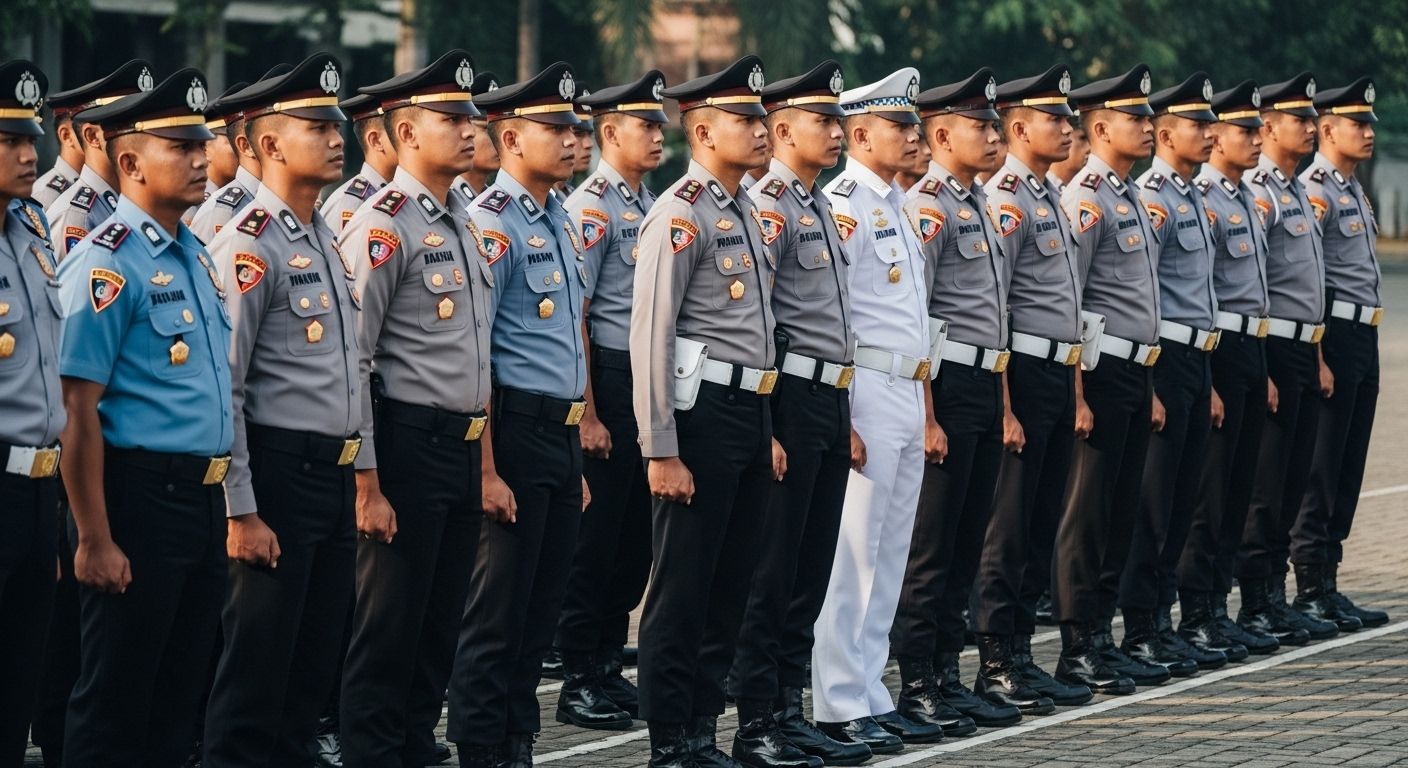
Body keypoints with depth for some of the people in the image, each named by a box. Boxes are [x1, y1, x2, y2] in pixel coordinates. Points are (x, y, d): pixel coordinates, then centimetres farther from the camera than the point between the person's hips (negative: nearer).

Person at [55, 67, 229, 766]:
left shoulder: (194, 255, 13)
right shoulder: (109, 263, -14)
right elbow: (80, 407, -17)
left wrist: (220, 496, 18)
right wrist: (95, 541, -19)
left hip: (203, 496, 8)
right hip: (142, 495, -8)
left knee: (179, 700, 14)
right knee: (116, 707, -1)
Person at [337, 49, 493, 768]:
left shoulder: (458, 227, 14)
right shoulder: (383, 228, -13)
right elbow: (350, 362, -17)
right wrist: (367, 485, -19)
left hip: (462, 451, 8)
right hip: (409, 447, -8)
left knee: (439, 628, 13)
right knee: (388, 634, -1)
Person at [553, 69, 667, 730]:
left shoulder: (652, 206, 14)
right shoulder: (591, 208, -11)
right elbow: (572, 319, -14)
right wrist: (588, 415, -16)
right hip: (610, 383, -8)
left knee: (636, 534, 12)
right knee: (595, 537, -2)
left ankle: (609, 667, 21)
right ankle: (579, 682, 5)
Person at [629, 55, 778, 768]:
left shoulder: (743, 213, 15)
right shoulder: (681, 214, -12)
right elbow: (650, 337, -16)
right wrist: (661, 452, -19)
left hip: (751, 413, 9)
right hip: (704, 414, -9)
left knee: (730, 588, 12)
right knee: (681, 593, -2)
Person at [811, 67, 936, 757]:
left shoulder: (896, 205, 17)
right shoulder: (842, 205, -12)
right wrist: (840, 419, -21)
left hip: (909, 393, 9)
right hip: (866, 392, -9)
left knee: (889, 557, 12)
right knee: (852, 554, -6)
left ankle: (869, 694, 18)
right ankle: (838, 706, -3)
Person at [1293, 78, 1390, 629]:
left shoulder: (1354, 190, 18)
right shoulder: (1315, 191, -12)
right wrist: (1316, 357, -20)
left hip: (1363, 337, 10)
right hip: (1334, 335, -10)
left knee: (1347, 471, 11)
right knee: (1321, 473, -5)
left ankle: (1328, 587, 15)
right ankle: (1312, 592, -1)